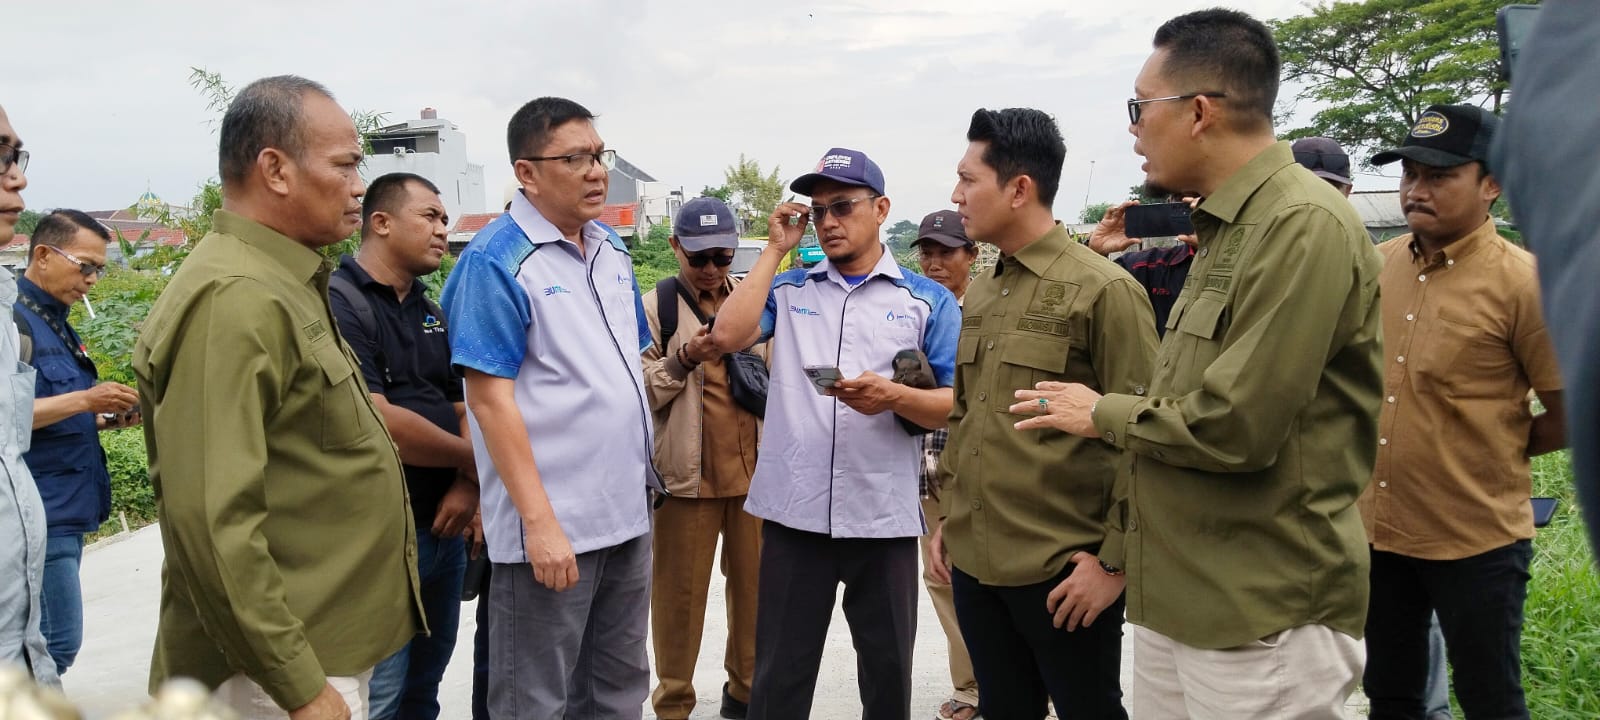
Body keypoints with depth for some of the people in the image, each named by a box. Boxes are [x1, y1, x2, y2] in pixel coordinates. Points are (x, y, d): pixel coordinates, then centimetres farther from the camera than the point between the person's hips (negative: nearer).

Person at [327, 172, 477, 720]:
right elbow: (377, 423, -22)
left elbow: (465, 411, 13)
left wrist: (467, 486, -6)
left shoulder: (432, 314, 13)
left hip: (445, 530, 8)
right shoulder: (338, 303, -12)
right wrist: (472, 460, -8)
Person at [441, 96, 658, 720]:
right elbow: (491, 397, -17)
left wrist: (647, 474, 15)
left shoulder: (612, 251, 10)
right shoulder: (495, 261, -13)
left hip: (628, 514, 8)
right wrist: (539, 522, -21)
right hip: (552, 528, -7)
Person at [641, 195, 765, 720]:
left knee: (755, 583, 11)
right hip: (686, 473, -4)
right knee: (680, 592, 4)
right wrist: (684, 359, -21)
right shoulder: (654, 307, -2)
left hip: (753, 469, 4)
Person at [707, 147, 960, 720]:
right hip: (794, 513, 1)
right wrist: (775, 249, 0)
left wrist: (894, 397, -21)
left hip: (885, 518, -1)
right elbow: (727, 336, -8)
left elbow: (956, 406, 0)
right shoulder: (789, 290, 9)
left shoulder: (929, 301, 4)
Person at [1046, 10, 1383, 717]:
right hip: (1172, 600, 9)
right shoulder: (1224, 229, 14)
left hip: (1264, 620, -9)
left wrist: (1105, 413, -8)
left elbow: (1234, 427, -23)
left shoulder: (1306, 227, -17)